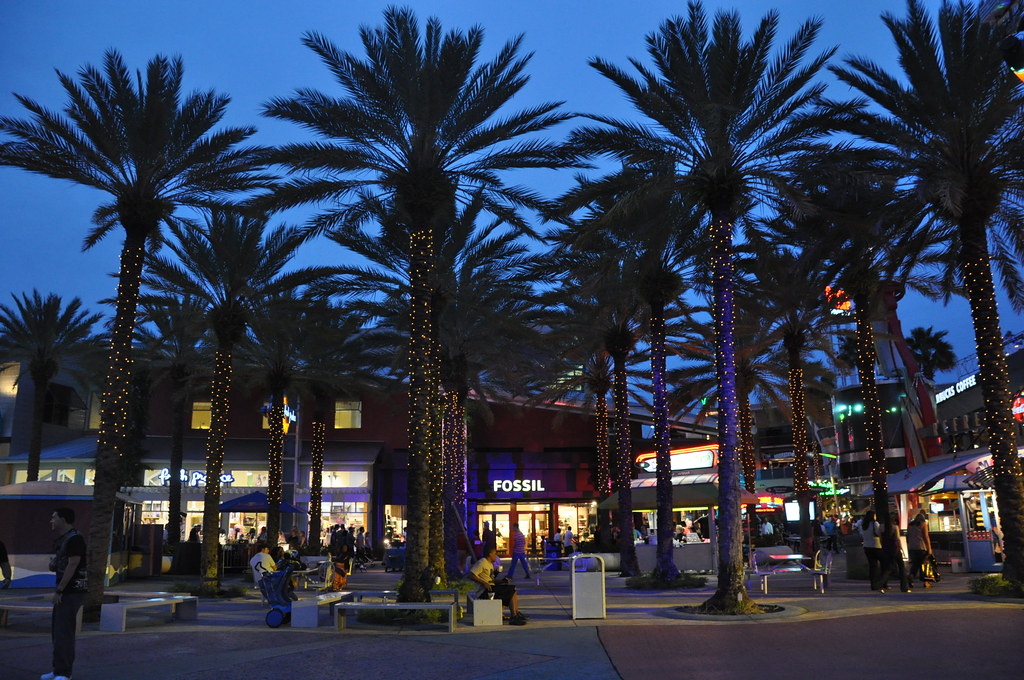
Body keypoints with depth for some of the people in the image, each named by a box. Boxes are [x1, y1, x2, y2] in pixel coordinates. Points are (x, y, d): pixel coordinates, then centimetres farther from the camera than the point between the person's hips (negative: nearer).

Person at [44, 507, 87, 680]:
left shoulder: (75, 538, -15)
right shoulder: (63, 539, 16)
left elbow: (72, 565, -20)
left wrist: (59, 591, -19)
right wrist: (53, 564, 3)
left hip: (72, 592, -10)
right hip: (65, 592, 10)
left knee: (63, 632, -11)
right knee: (57, 630, 14)